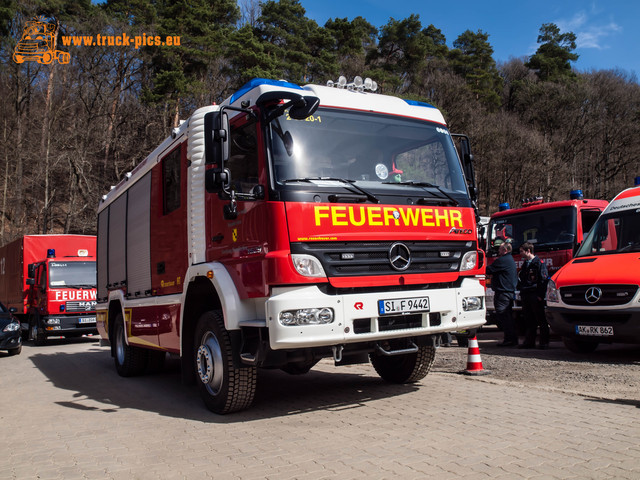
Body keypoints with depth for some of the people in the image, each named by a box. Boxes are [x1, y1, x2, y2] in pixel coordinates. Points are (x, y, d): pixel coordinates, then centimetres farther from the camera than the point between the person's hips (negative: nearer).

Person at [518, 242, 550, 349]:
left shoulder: (539, 263, -7)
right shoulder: (525, 264, 18)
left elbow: (544, 280, -11)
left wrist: (540, 295, -15)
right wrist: (522, 293, 14)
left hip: (536, 296, -7)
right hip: (526, 296, 7)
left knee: (541, 320, 0)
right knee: (529, 320, 9)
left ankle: (544, 342, 4)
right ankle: (529, 341, 14)